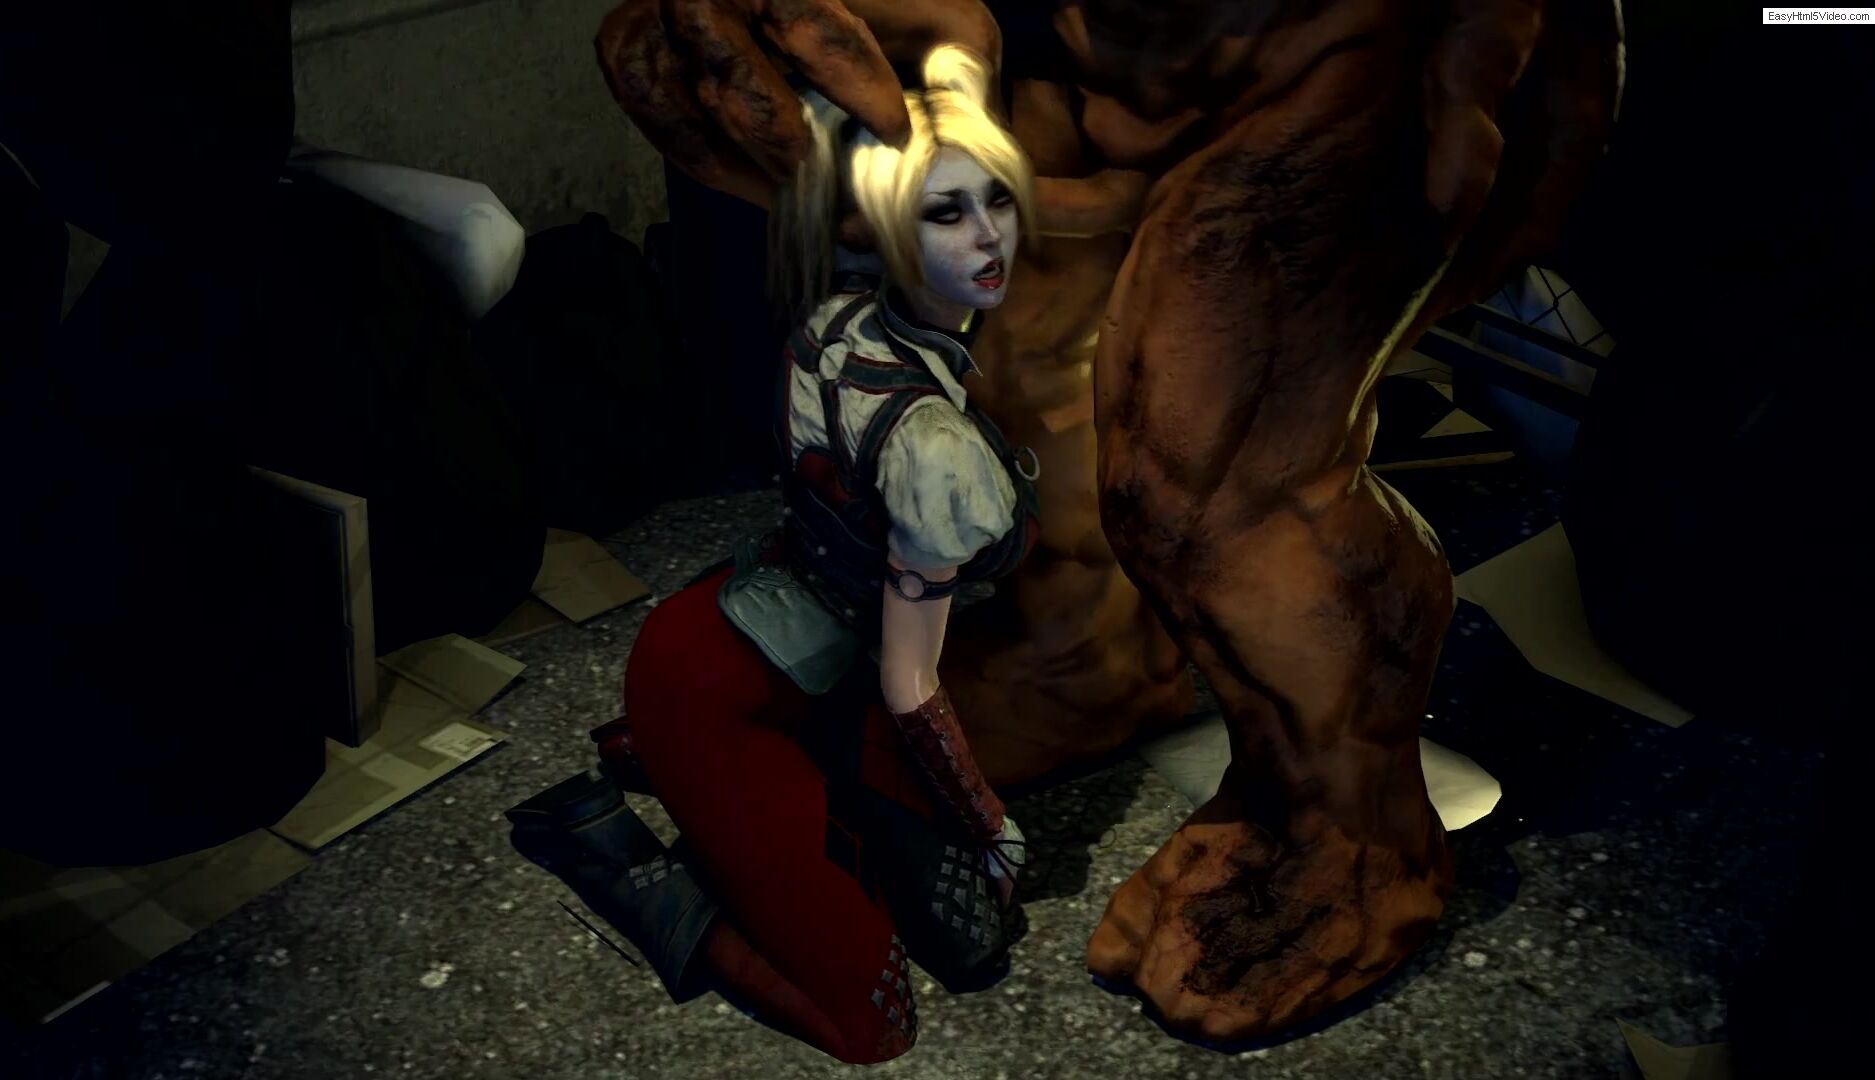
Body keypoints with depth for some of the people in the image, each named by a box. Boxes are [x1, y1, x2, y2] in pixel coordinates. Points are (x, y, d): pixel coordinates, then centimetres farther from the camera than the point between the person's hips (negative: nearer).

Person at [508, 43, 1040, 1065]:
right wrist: (993, 827, -5)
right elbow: (908, 688, -20)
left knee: (966, 936, 14)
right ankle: (596, 832, 6)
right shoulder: (934, 442, -30)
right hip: (713, 691, -8)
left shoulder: (847, 294, -9)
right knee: (867, 1025, 0)